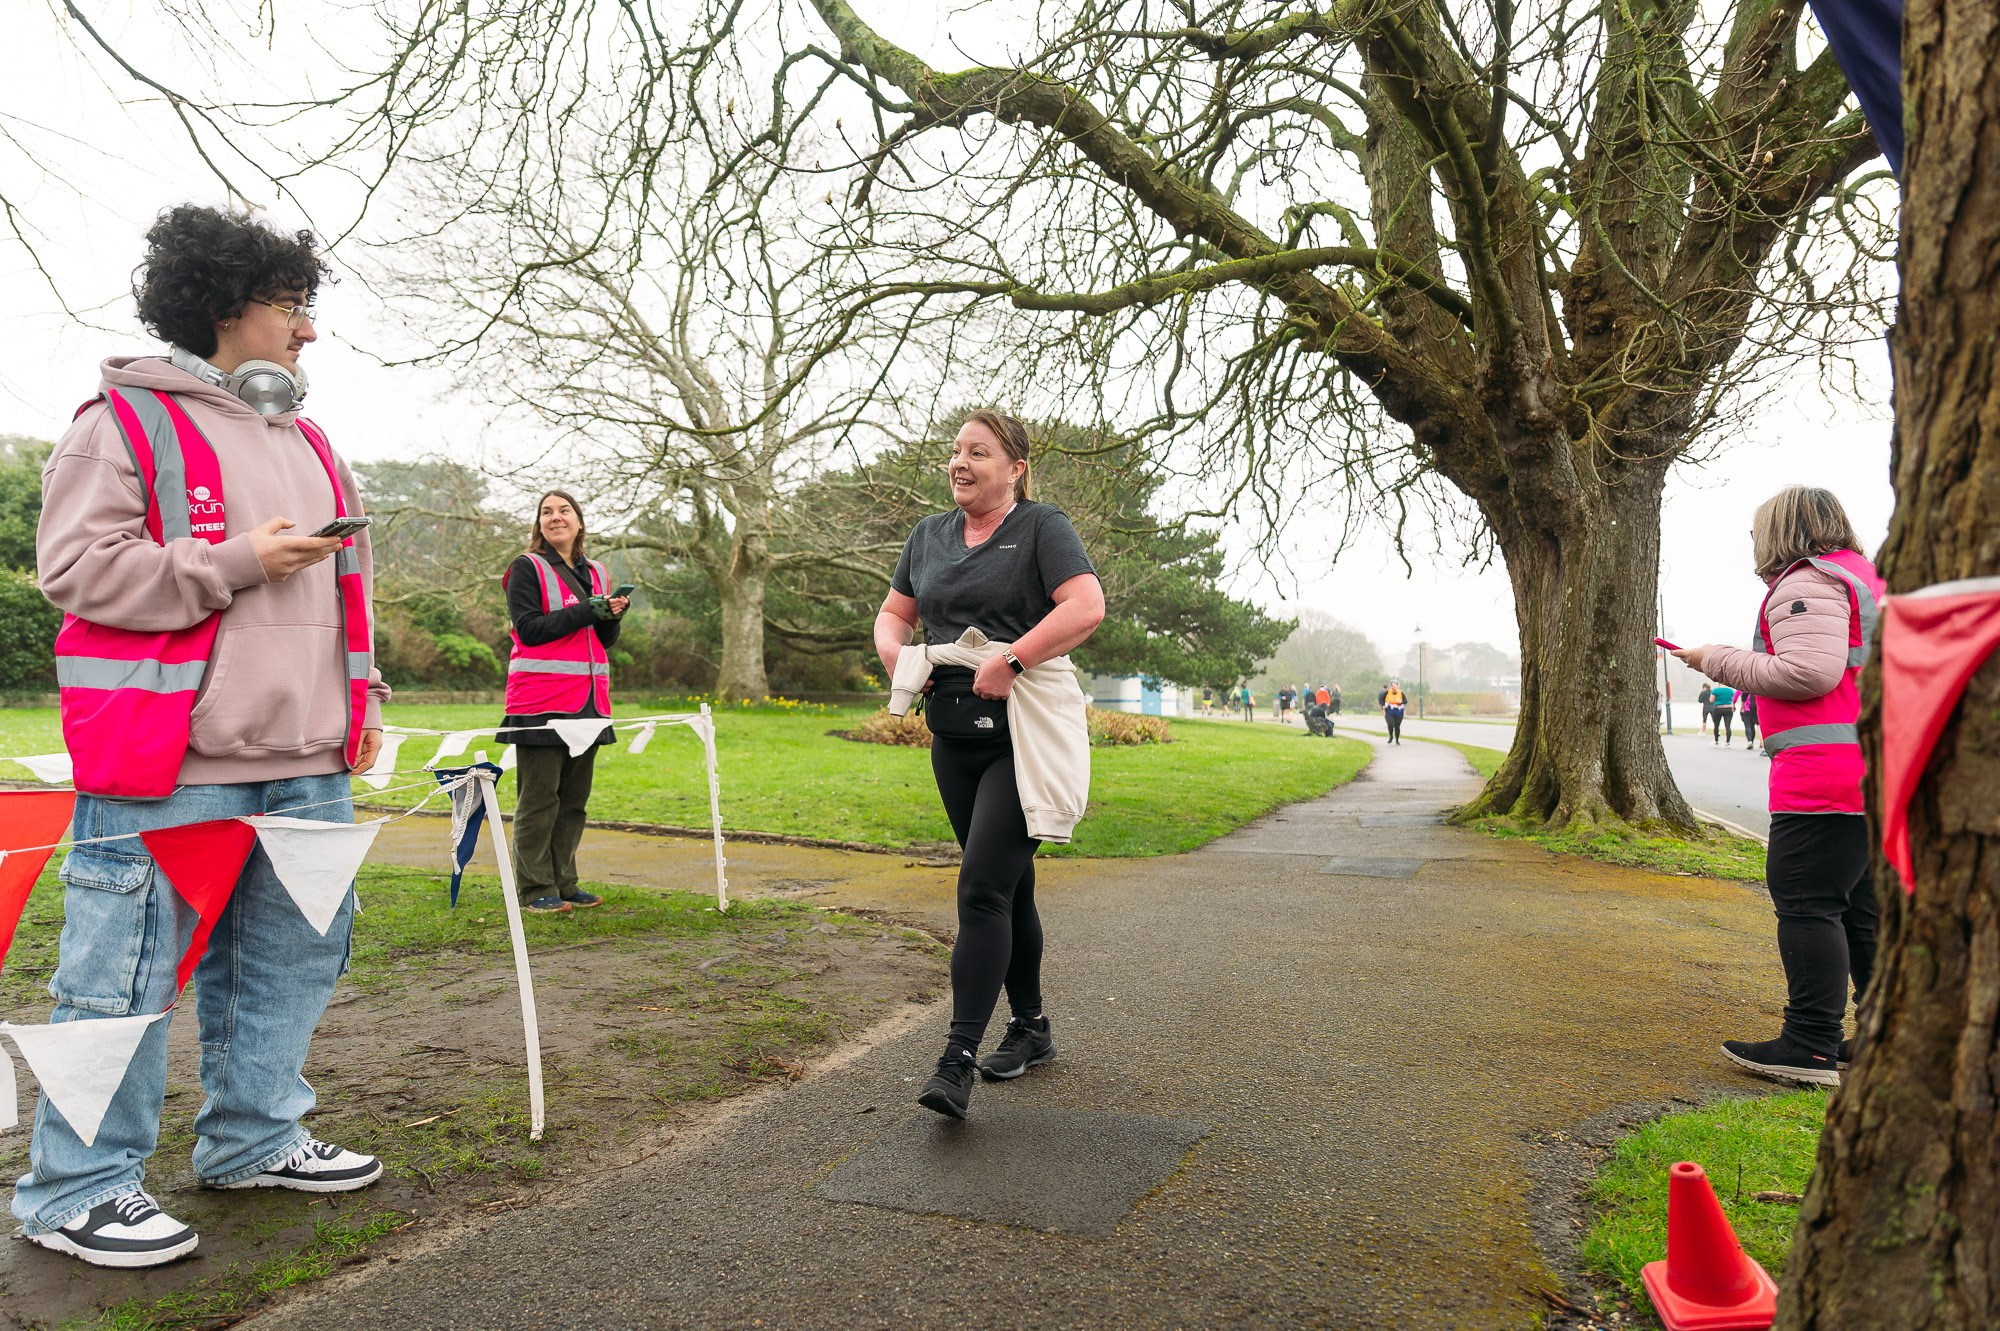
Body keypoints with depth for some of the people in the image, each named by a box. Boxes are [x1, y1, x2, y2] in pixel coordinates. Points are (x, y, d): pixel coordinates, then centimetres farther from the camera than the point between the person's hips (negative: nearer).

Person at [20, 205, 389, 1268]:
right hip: (167, 763, -8)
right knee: (128, 972, -1)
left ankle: (252, 1138, 29)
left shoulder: (306, 441, 20)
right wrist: (237, 563, -15)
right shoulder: (126, 419, -3)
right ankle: (77, 1188, 14)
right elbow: (75, 568, -11)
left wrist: (360, 696, 19)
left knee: (293, 951, 14)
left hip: (305, 761, 8)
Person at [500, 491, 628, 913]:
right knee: (540, 797, -2)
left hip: (588, 700, 6)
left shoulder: (596, 573, 17)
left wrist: (613, 616, -3)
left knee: (574, 798, 10)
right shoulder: (527, 568, 0)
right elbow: (529, 628, -12)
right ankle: (535, 890, 4)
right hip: (542, 700, -6)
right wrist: (590, 610, -14)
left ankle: (563, 883, 19)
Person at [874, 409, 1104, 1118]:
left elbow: (1087, 607, -18)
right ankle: (1031, 1027, 29)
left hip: (1022, 733, -6)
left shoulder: (1042, 527, -4)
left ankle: (957, 1061, -12)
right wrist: (894, 653, 0)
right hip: (955, 734, 7)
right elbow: (893, 613, 22)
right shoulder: (930, 535, 15)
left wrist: (1009, 661, -22)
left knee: (982, 888, -14)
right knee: (1008, 885, 15)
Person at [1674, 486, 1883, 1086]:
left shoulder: (1806, 584, -9)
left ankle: (1812, 1047, -6)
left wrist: (1720, 660, -9)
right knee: (1862, 906, 14)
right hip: (1878, 769, 10)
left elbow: (1808, 672, -20)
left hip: (1826, 772, -10)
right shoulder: (1863, 576, 24)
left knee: (1805, 902, -7)